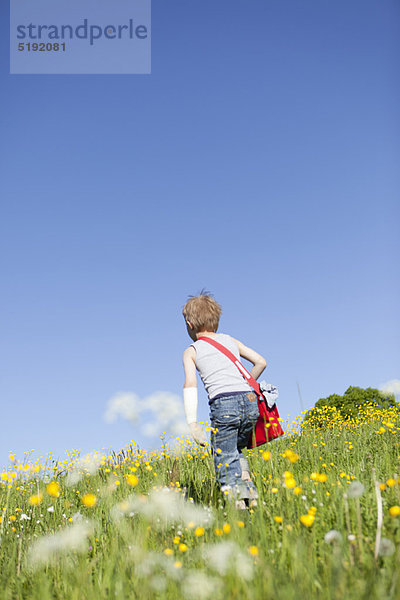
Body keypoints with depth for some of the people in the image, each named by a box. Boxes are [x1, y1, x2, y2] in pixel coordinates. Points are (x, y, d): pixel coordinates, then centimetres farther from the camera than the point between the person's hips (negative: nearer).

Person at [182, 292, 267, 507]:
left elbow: (190, 385, -3)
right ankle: (248, 489, 9)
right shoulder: (230, 340, 23)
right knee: (236, 450, 27)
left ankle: (238, 501, -13)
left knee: (225, 461, 4)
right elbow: (261, 362, 21)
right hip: (250, 401, 4)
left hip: (223, 403, -4)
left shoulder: (191, 351, 13)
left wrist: (192, 423, -10)